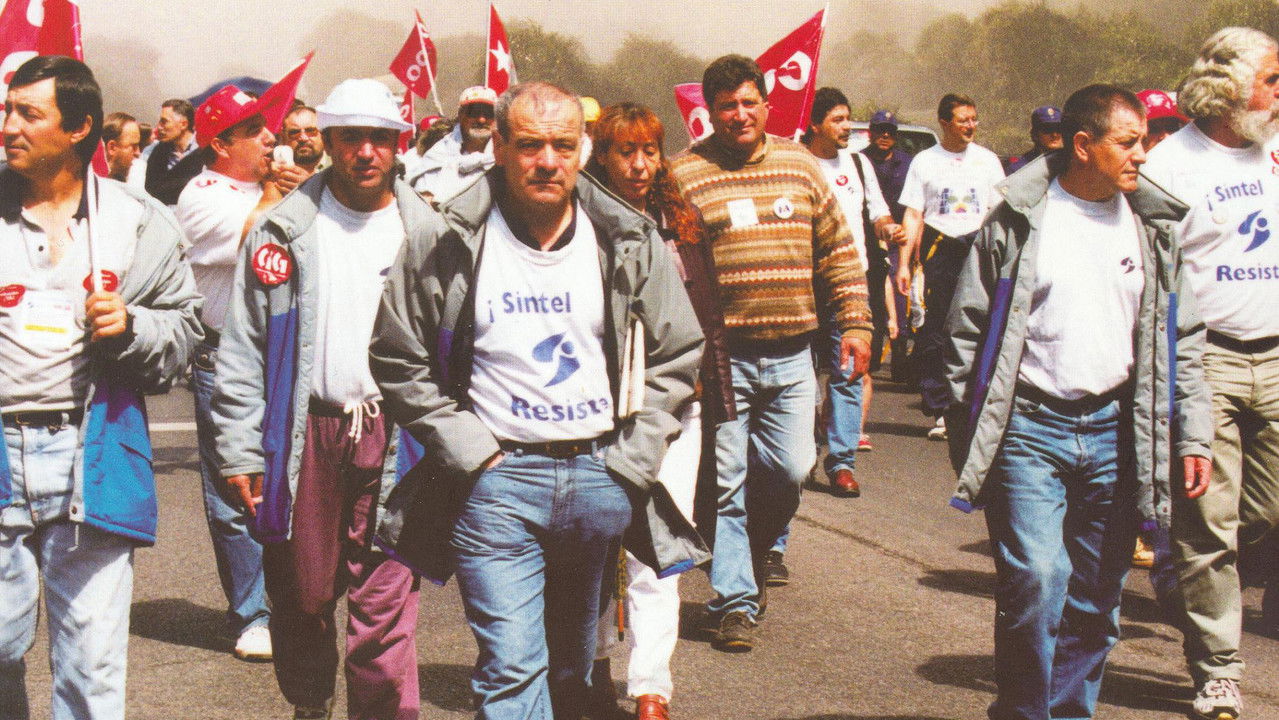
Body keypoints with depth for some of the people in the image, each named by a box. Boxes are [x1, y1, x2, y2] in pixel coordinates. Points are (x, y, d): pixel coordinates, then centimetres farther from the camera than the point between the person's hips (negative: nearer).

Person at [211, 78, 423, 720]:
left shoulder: (423, 233, 6)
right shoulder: (283, 229, 4)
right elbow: (242, 348, 3)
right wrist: (239, 449, -4)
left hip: (392, 437, 0)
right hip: (303, 435, 1)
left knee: (386, 600, -2)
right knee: (301, 592, 11)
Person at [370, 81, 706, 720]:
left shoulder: (631, 243, 2)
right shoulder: (447, 245, -5)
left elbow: (677, 356, 9)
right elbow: (398, 361, 1)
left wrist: (630, 458, 0)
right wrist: (468, 450, -6)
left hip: (602, 479, 3)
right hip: (497, 479, -3)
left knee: (573, 666, 17)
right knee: (511, 669, -10)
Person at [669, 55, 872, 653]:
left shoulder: (800, 166, 10)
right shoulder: (684, 175, -2)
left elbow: (839, 250, 14)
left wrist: (854, 323, 8)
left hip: (791, 355, 3)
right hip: (719, 355, -3)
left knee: (791, 469, 4)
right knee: (725, 479, 0)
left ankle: (753, 551, 32)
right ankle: (735, 601, 10)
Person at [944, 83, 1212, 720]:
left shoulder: (1152, 227, 9)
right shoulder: (1017, 221, -2)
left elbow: (1182, 339, 14)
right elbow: (967, 329, 1)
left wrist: (1192, 436, 8)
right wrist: (966, 432, -2)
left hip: (1114, 431, 4)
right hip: (1028, 427, -4)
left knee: (1096, 599, 7)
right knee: (1037, 579, -14)